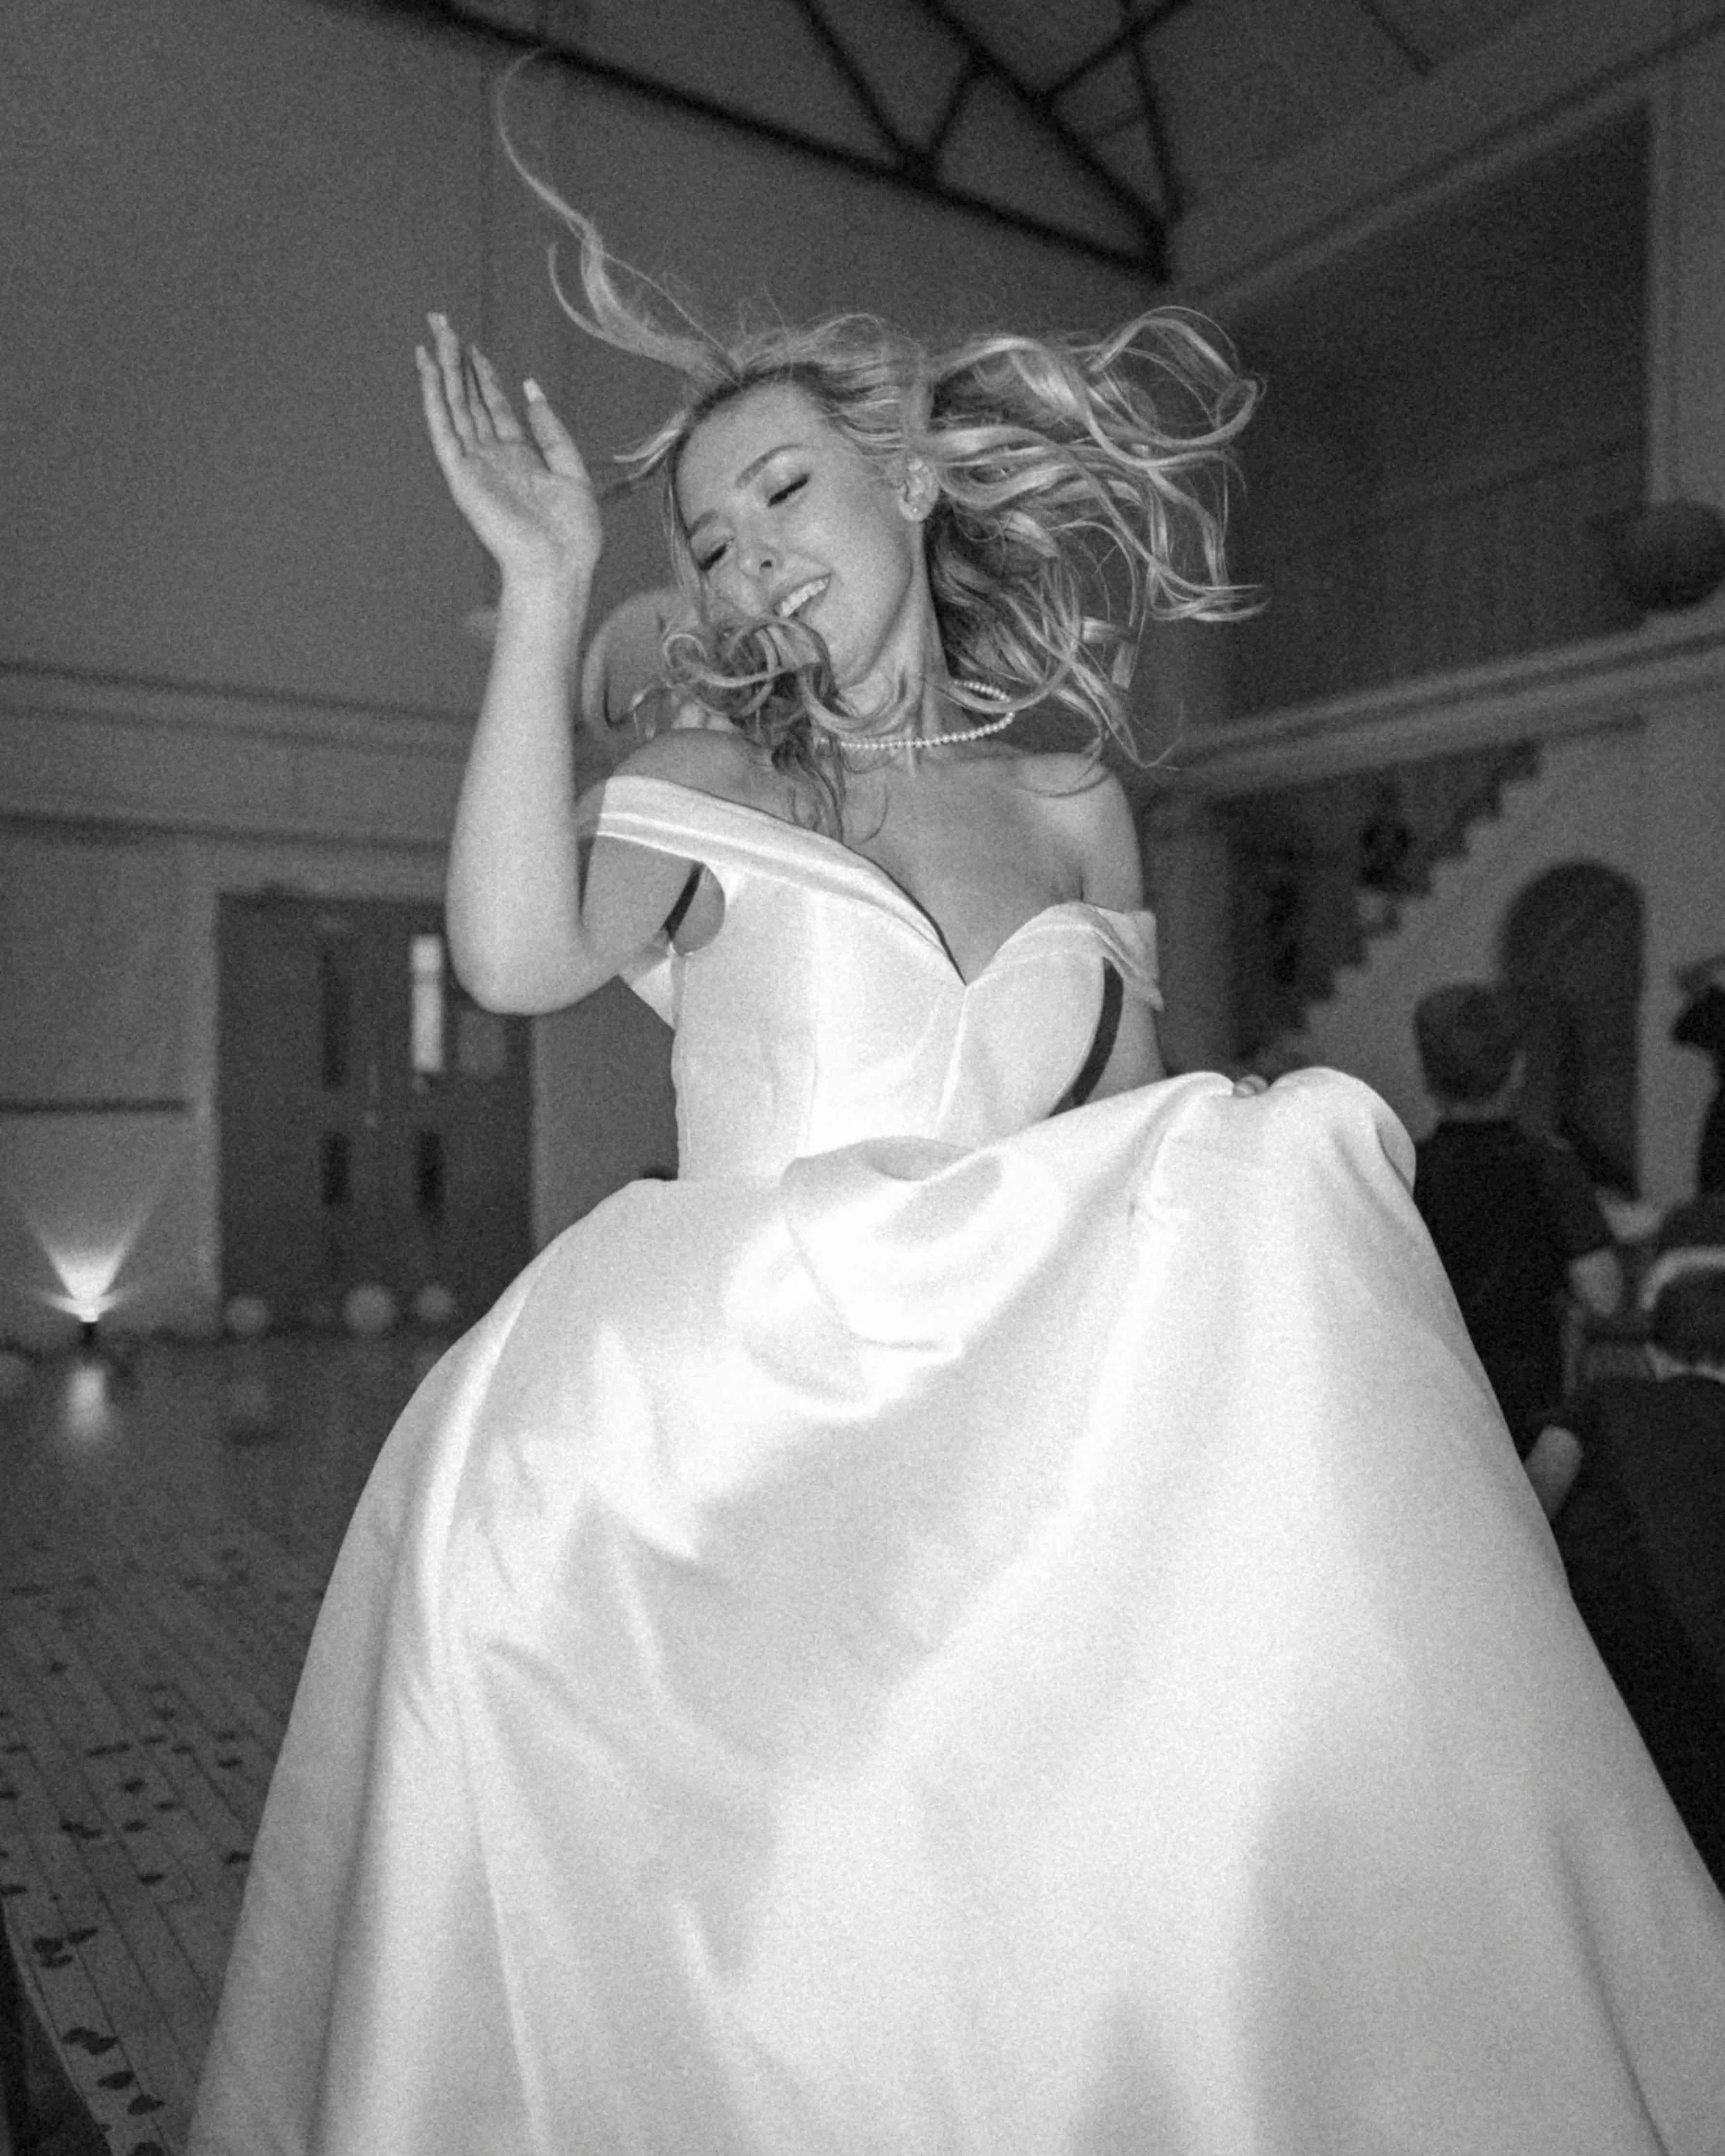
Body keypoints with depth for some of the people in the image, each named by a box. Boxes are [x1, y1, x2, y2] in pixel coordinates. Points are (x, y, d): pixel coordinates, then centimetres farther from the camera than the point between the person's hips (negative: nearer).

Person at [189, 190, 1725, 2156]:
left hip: (1033, 1398, 3)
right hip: (751, 1391, -2)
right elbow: (512, 955, -14)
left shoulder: (1072, 802, 12)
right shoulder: (703, 785, 6)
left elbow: (1142, 1144, 16)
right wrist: (545, 594, -10)